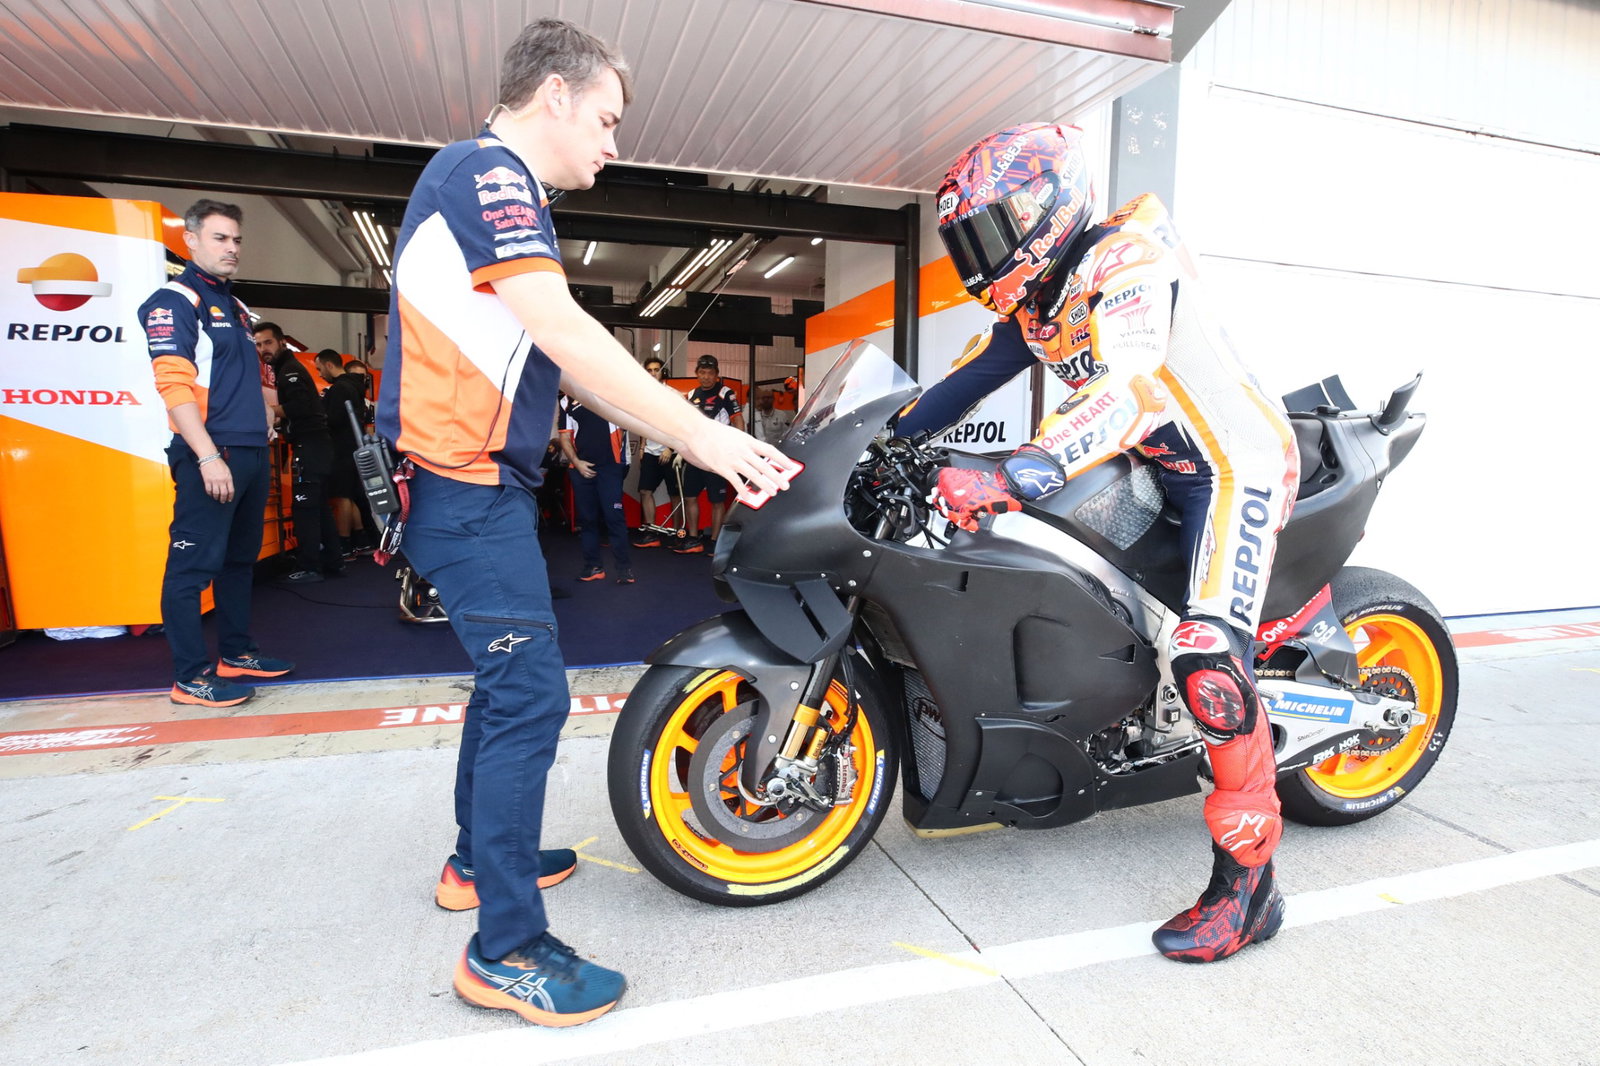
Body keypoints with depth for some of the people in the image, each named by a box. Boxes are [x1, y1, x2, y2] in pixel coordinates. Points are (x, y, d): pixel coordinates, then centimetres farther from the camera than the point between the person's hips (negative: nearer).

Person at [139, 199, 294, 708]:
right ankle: (191, 676, 1)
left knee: (240, 560, 14)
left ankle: (236, 653, 25)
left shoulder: (234, 307, 21)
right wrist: (208, 456, -22)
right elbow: (173, 385, -15)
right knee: (194, 564, -4)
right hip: (209, 456, -9)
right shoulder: (173, 301, -4)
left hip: (251, 455, 9)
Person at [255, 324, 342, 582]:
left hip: (309, 446, -10)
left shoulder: (290, 369, -8)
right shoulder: (286, 369, 23)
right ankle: (333, 562, 17)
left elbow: (299, 406, -21)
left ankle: (308, 568, -6)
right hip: (315, 445, 10)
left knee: (304, 508, -9)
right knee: (319, 507, 12)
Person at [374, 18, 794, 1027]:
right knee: (531, 692, -11)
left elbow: (563, 365, 17)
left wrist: (685, 433, 11)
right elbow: (565, 334, -22)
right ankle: (508, 950, 0)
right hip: (467, 483, -11)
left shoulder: (505, 188, 22)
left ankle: (479, 860, 33)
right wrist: (704, 434, -20)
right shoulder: (486, 169, -10)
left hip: (481, 480, 11)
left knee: (510, 673, 18)